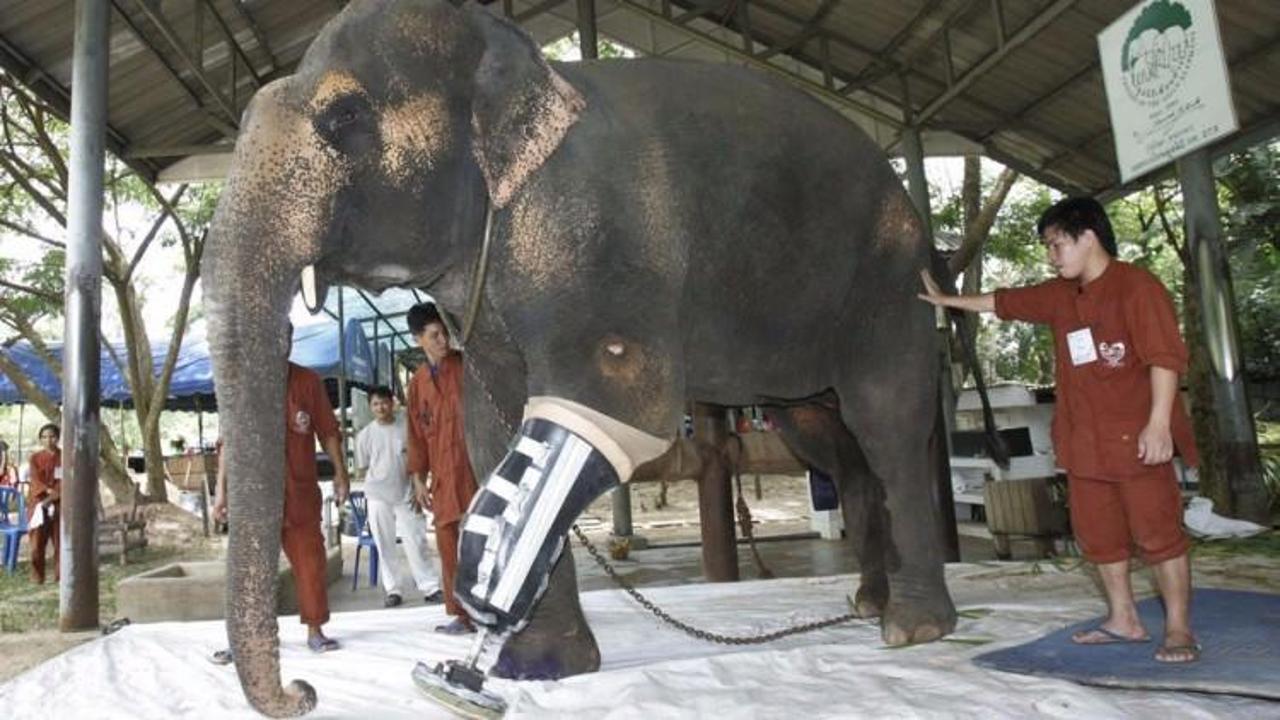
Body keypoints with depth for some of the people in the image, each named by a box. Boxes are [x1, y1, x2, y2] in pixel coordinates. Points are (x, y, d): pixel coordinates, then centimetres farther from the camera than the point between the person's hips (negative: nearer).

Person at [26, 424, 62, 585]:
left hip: (59, 504, 0)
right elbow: (35, 480, -3)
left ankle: (60, 575, 7)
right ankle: (37, 576, 6)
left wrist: (52, 497, -15)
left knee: (60, 540, 0)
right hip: (38, 502, 0)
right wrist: (48, 490, -21)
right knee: (38, 541, -3)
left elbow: (65, 482, -3)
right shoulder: (35, 457, 7)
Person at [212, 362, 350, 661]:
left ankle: (315, 630, 18)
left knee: (310, 562, 6)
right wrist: (221, 488, 0)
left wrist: (340, 472, 0)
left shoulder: (308, 381, 1)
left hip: (301, 491, 1)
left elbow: (327, 430, 5)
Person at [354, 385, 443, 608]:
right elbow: (361, 470, 9)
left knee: (416, 542, -1)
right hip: (378, 497, 1)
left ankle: (430, 588, 4)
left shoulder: (406, 427, 0)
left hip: (406, 495, -1)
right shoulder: (365, 435, 3)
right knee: (385, 546, 4)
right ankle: (393, 590, 13)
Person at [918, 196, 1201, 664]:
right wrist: (946, 300, 29)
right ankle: (1123, 620, 23)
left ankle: (1179, 630, 9)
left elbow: (1166, 357, -16)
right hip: (1084, 441, 8)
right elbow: (1004, 303, 25)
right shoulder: (1060, 296, 13)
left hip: (1137, 440, -8)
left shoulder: (1137, 287, -10)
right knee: (1097, 534, 11)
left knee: (1158, 531, -2)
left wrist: (1159, 424, -21)